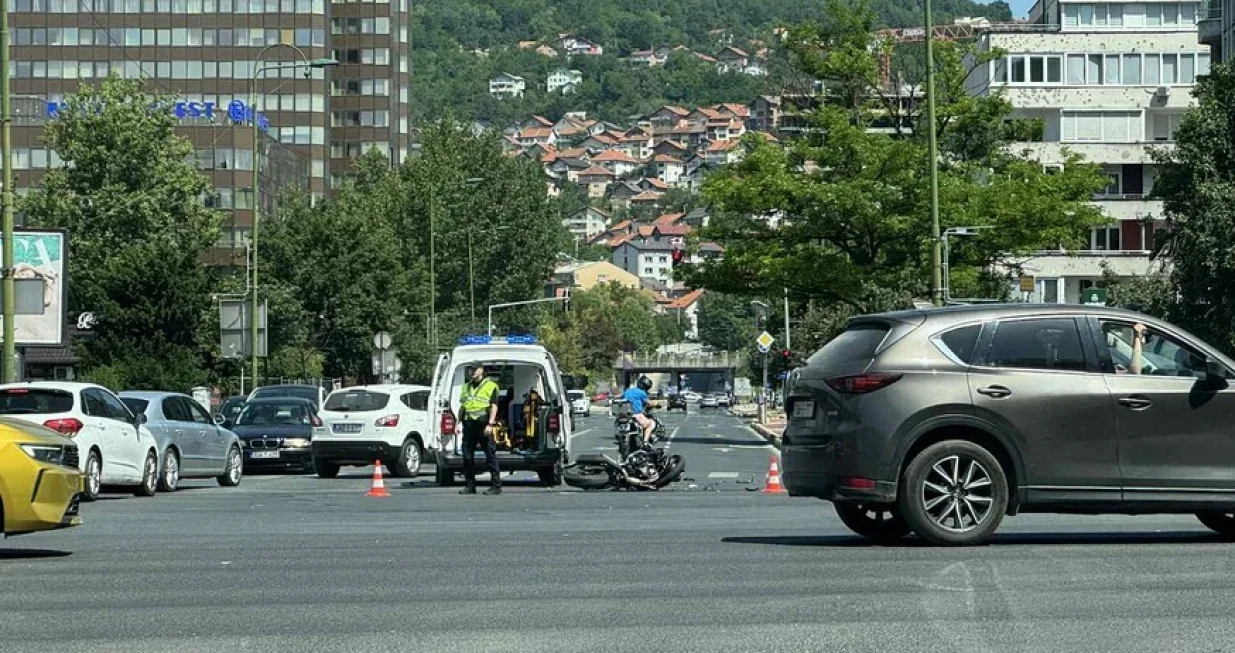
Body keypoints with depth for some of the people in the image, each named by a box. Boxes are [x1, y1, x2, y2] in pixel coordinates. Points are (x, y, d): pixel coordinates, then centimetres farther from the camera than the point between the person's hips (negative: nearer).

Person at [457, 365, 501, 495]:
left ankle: (496, 486, -2)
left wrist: (490, 424, -15)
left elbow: (494, 406, -6)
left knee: (490, 455, -4)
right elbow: (462, 406, 23)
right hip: (468, 425, 6)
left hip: (483, 424, -6)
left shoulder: (490, 385, 1)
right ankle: (469, 486, 12)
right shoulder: (466, 387, 20)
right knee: (467, 455, 5)